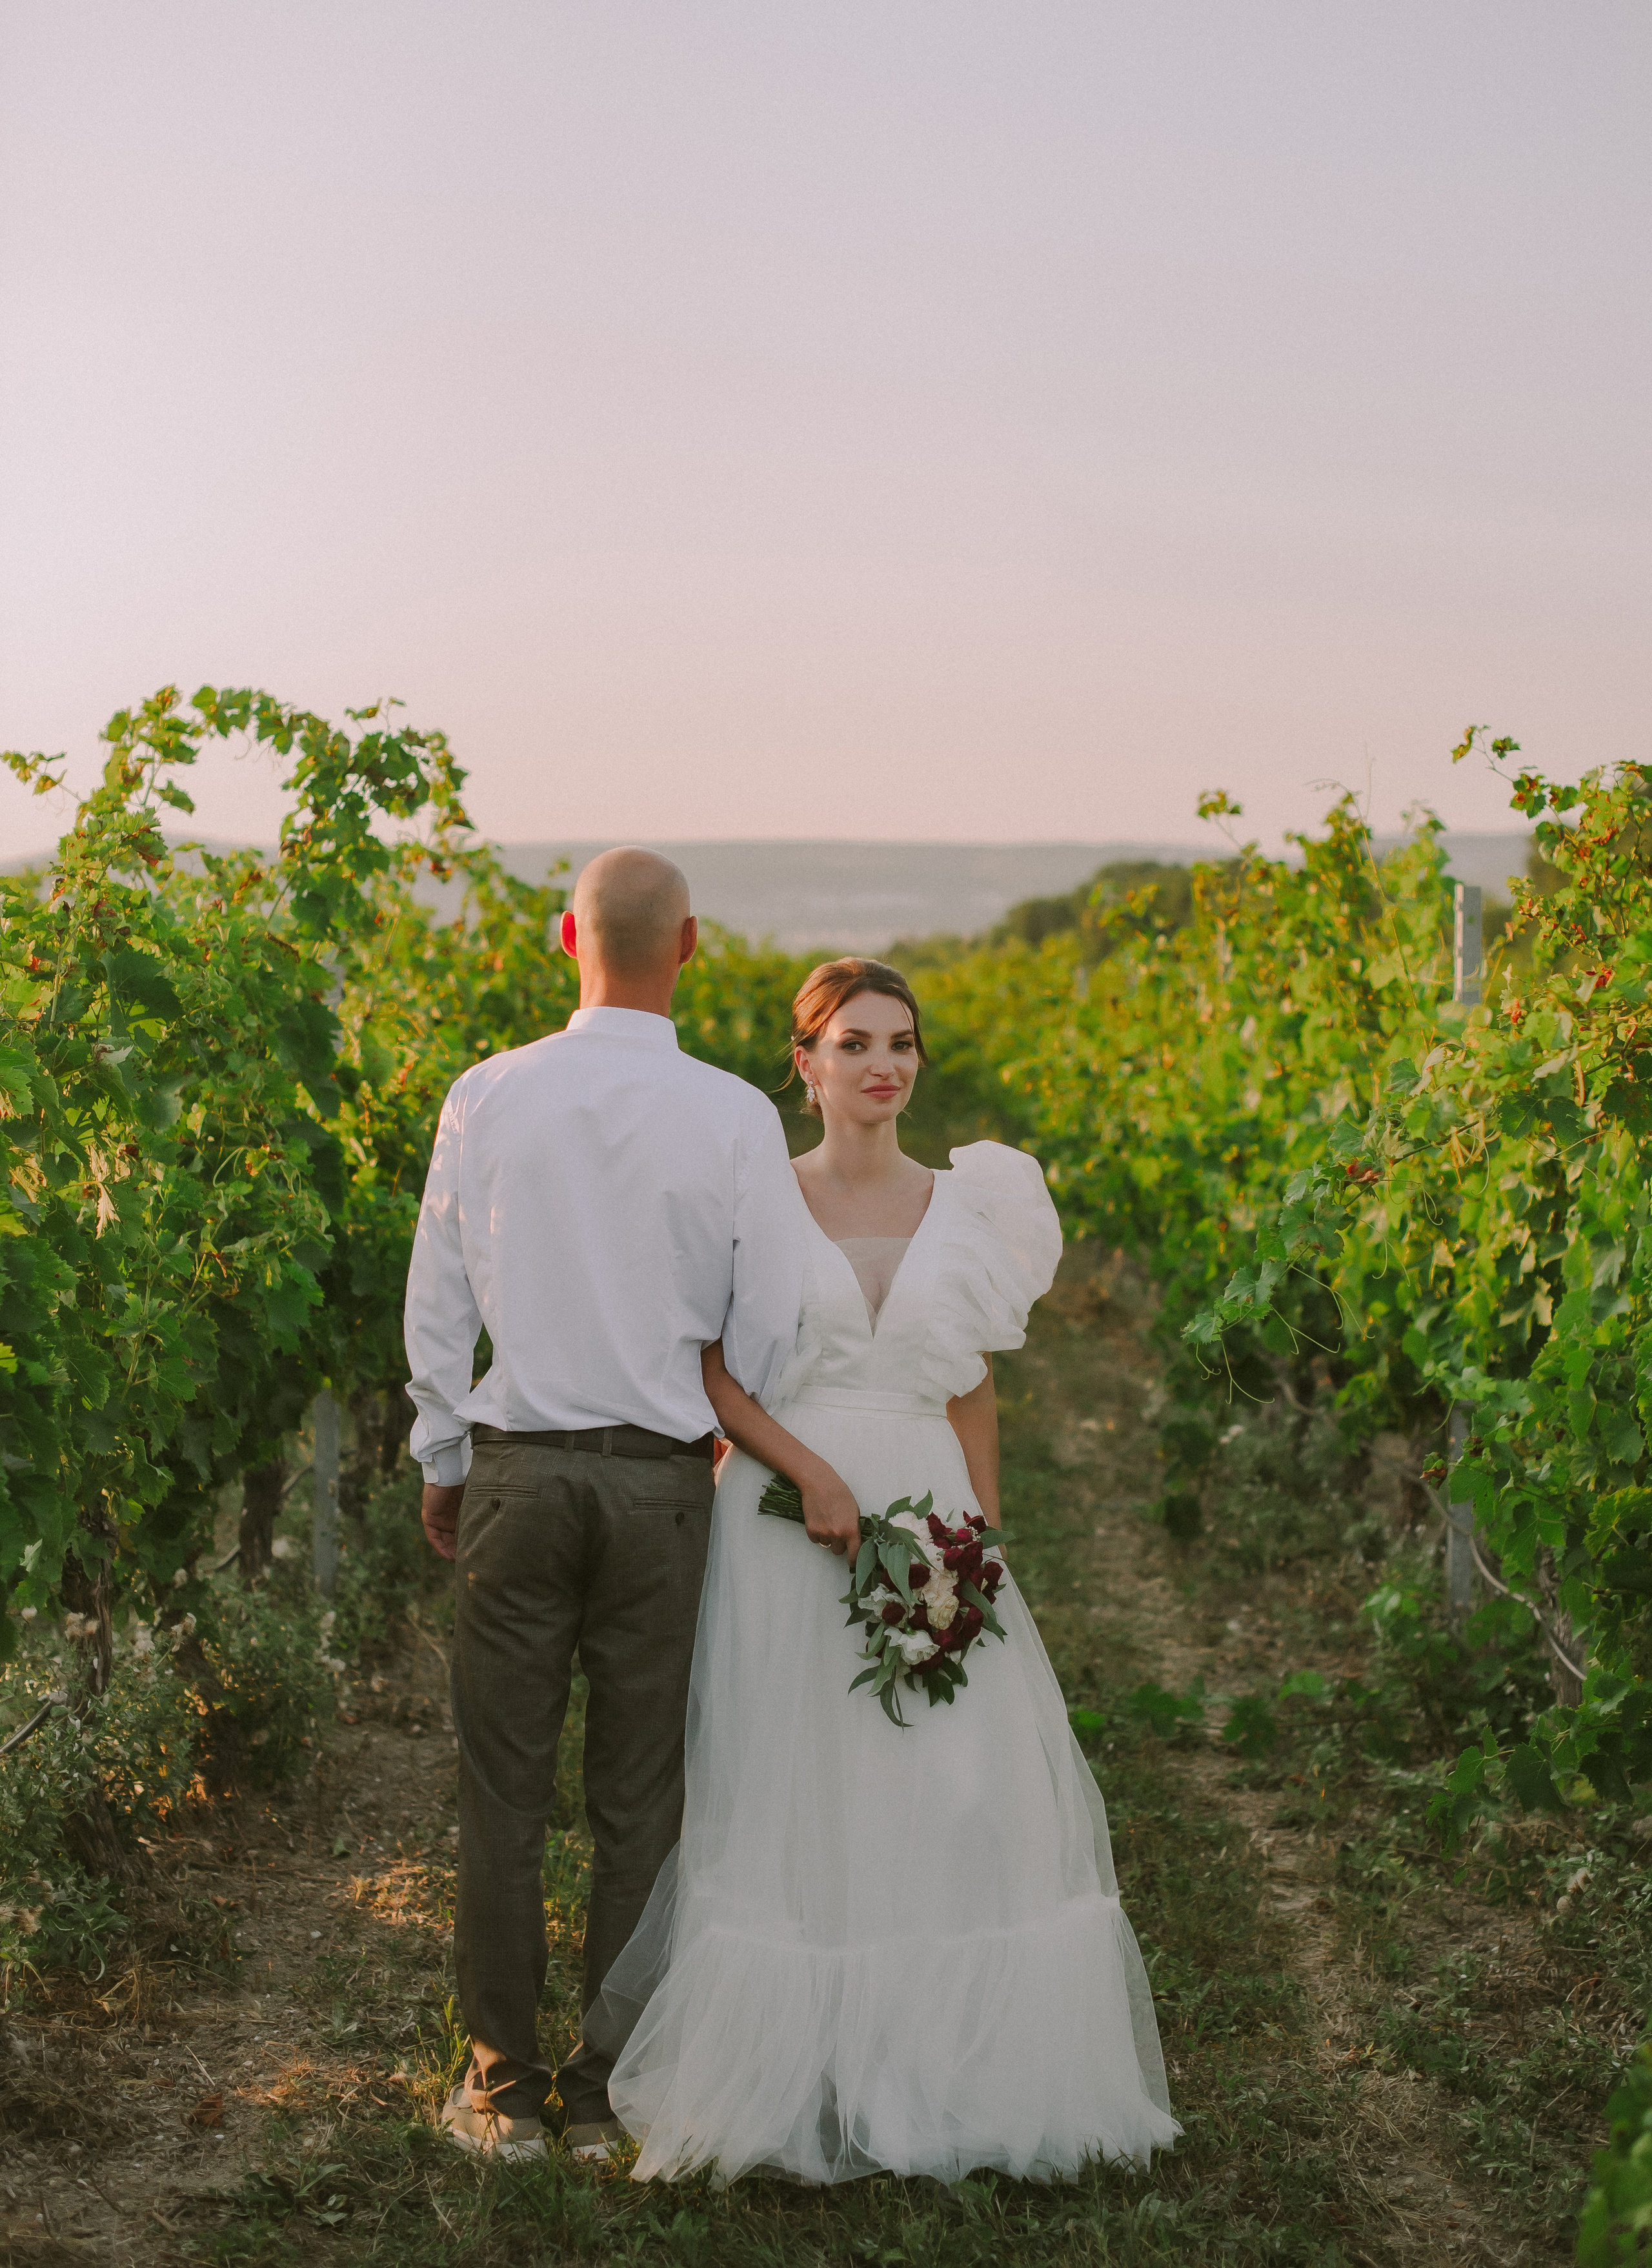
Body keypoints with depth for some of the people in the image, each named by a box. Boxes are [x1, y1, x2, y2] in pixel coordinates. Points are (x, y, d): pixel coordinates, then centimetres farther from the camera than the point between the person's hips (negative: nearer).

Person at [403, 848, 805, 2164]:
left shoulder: (487, 1099, -5)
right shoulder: (736, 1119, -8)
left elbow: (436, 1307, 2)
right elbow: (768, 1333, -2)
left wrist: (443, 1467, 15)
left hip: (514, 1472, 1)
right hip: (660, 1480, 0)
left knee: (504, 1794, 10)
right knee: (638, 1804, 10)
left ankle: (505, 2092, 19)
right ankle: (611, 2096, 19)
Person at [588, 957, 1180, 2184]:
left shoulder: (966, 1207, 9)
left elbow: (974, 1393, 11)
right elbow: (717, 1376, -4)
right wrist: (817, 1477, -17)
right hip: (789, 1520, -3)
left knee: (957, 1791, 0)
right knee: (792, 1793, -1)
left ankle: (942, 2067, 13)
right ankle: (798, 2072, 9)